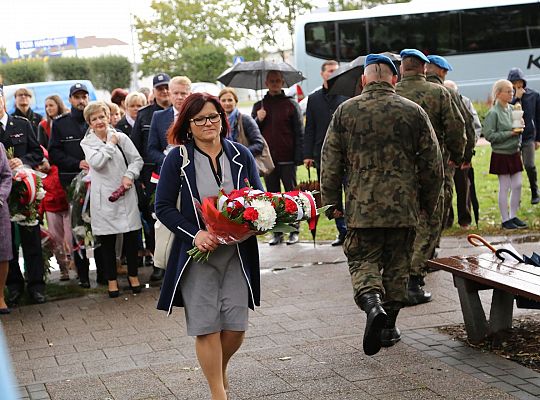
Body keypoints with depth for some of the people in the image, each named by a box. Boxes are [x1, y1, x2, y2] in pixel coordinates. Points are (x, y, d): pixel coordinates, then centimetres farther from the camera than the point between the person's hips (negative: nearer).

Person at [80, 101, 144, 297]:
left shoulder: (121, 137, 5)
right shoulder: (87, 143, 2)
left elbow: (137, 160, 5)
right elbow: (96, 162, -16)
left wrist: (129, 176, -11)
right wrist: (110, 144, -7)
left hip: (126, 194, 1)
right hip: (104, 197, -1)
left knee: (131, 236, 5)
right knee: (107, 241, 5)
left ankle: (133, 275, 22)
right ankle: (111, 279, 16)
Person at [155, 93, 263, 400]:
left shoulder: (241, 155, 5)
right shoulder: (177, 158, -3)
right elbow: (164, 206, -4)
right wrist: (196, 234, -17)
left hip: (237, 251, 2)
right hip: (197, 253, -2)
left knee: (236, 325, 3)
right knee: (207, 326, -1)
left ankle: (221, 370, 34)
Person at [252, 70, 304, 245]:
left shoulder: (291, 105, 1)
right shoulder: (259, 106, 11)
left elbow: (300, 133, -1)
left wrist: (299, 157, -9)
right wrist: (258, 120, -8)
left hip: (287, 160, -3)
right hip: (268, 159, 3)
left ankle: (294, 231, 7)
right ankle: (277, 232, 12)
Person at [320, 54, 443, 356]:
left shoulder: (346, 111, 0)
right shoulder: (414, 112, 1)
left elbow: (330, 163, 1)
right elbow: (433, 164, 4)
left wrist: (332, 202, 11)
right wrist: (428, 203, 16)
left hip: (362, 206, -1)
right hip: (404, 207, 1)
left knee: (364, 261, 8)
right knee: (397, 265, 13)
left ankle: (373, 303, -20)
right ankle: (389, 325, 20)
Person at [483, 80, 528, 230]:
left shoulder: (512, 109, 7)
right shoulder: (493, 113, -14)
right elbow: (489, 135, -18)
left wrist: (519, 128, -4)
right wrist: (510, 133, -18)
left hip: (514, 152, 6)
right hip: (501, 154, -6)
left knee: (517, 185, 7)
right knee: (504, 188, 1)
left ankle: (513, 216, 19)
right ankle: (505, 219, 10)